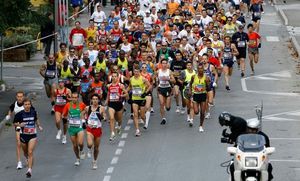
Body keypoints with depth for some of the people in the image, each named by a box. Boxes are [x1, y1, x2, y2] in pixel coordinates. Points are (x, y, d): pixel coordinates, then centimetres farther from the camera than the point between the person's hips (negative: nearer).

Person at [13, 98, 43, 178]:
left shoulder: (34, 112, -1)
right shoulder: (20, 114, -10)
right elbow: (14, 123, -2)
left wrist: (39, 126, 9)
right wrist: (19, 125, -21)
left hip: (32, 135, -1)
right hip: (23, 135, 1)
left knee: (30, 153, -13)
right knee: (25, 153, 17)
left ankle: (29, 170, -15)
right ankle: (28, 159, 52)